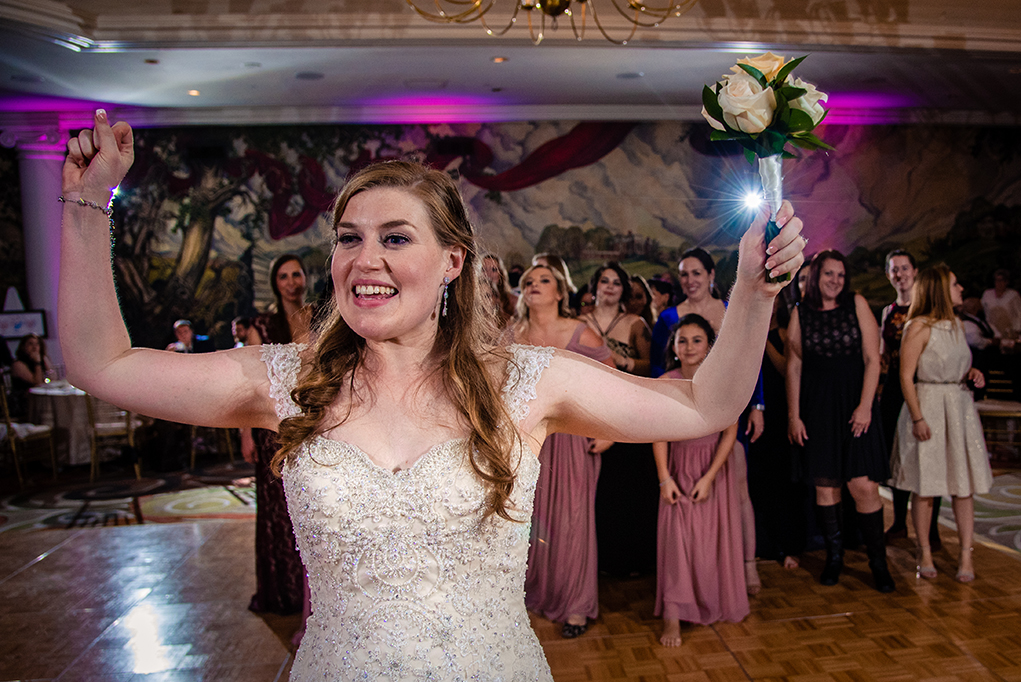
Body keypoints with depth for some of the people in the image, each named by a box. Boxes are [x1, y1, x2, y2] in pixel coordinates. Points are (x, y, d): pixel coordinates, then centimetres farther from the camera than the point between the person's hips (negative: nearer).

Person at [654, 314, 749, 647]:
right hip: (678, 469, 0)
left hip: (715, 468, 0)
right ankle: (673, 616, 2)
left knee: (716, 537, 8)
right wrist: (664, 478, -11)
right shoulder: (664, 384, -10)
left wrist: (709, 477, -12)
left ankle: (720, 605, 29)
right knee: (677, 537, -4)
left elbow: (730, 433, -9)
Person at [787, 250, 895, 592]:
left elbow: (872, 359, -1)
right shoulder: (801, 313, 4)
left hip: (855, 405, -1)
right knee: (825, 484, 5)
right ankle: (834, 555, 20)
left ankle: (878, 561, 10)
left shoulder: (856, 304, 1)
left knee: (864, 485, -6)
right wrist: (793, 415, 1)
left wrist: (865, 405, -10)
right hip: (816, 407, 1)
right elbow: (793, 367, 5)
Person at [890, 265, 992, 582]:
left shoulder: (955, 324, 13)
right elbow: (906, 377, -12)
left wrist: (972, 374, 2)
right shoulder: (919, 327, -10)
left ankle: (966, 556, 11)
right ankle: (925, 553, 15)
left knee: (963, 485, 4)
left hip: (960, 407, 6)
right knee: (925, 487, 1)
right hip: (928, 406, -6)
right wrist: (918, 418, -16)